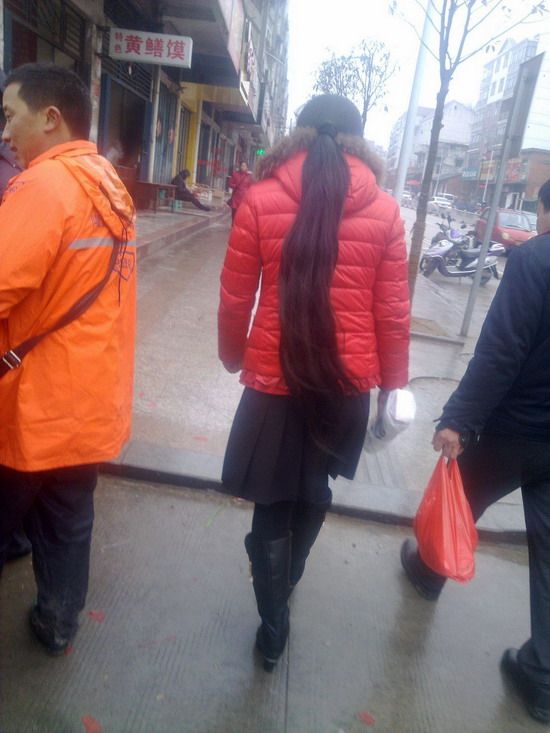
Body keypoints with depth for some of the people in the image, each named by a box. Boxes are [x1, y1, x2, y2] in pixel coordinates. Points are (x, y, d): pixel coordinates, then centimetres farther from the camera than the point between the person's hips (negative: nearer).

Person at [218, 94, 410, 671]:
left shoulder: (260, 200, -5)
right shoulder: (384, 211, -2)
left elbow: (235, 299, -2)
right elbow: (393, 311, 0)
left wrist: (234, 357, 15)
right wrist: (393, 380, 12)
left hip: (274, 379, -2)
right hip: (347, 381, 3)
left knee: (273, 504, 15)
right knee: (314, 492, 26)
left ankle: (273, 627, 30)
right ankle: (284, 584, 50)